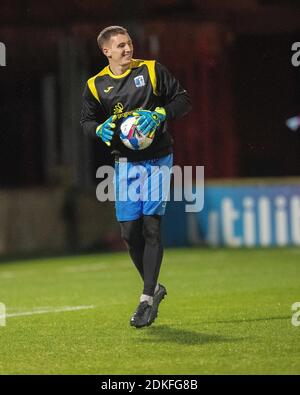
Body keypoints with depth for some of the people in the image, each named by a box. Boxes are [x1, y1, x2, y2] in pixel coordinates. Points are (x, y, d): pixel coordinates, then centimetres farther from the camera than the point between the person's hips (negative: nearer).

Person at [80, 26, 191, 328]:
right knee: (130, 232, 0)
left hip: (158, 160, -2)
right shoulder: (96, 85, 3)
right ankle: (154, 288, 22)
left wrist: (159, 115, -17)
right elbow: (87, 121, 12)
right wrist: (100, 129, -11)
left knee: (151, 227, -10)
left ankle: (147, 298, -7)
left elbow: (183, 100, 1)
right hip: (125, 163, 2)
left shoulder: (152, 70, -2)